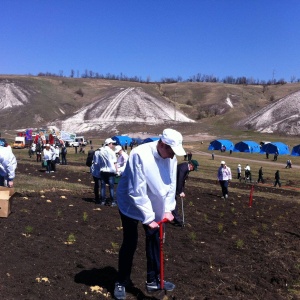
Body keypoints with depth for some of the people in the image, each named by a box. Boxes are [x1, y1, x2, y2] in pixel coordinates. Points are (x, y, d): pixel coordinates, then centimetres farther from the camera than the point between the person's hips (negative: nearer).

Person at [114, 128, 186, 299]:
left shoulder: (171, 157, -11)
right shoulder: (140, 155, -31)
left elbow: (171, 184, -1)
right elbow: (137, 191, -29)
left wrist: (168, 209, -9)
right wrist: (148, 218, -26)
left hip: (155, 206, 6)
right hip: (131, 204, -6)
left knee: (155, 240, 10)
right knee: (130, 243, 1)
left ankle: (154, 281, 27)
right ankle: (122, 282, 21)